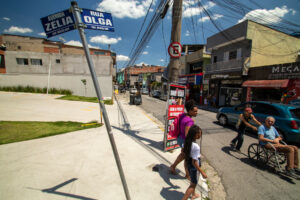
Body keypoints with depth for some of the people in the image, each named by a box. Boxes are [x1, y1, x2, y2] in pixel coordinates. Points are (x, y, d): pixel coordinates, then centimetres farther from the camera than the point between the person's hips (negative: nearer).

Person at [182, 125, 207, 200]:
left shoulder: (187, 141, -11)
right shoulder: (196, 147, -34)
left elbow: (183, 151, 5)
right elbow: (194, 162, -28)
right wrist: (202, 172, -18)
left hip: (188, 164, 8)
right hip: (194, 167, -8)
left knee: (193, 181, 32)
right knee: (193, 184, 16)